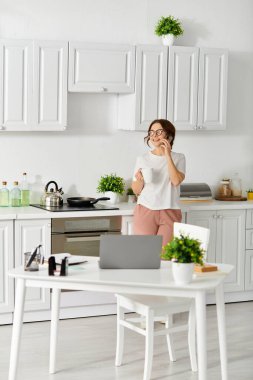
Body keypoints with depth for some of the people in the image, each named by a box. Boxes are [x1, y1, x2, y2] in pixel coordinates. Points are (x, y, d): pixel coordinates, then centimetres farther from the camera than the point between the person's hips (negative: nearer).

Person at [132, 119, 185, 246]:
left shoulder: (178, 158, 4)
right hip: (145, 211, 1)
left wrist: (168, 156, -13)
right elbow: (136, 191, 9)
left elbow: (176, 181, -14)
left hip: (169, 213, -1)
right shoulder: (142, 159, 7)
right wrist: (140, 180, -12)